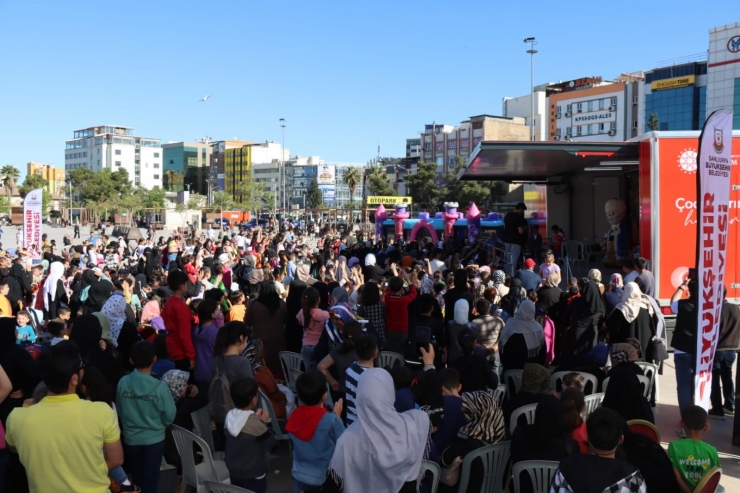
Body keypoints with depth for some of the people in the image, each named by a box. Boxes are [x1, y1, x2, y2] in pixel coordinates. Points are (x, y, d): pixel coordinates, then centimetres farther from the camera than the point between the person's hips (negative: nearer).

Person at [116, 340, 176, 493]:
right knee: (150, 480, 13)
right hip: (154, 439, -2)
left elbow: (119, 411, -2)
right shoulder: (160, 386, -22)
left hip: (131, 438, 3)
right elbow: (169, 416, -13)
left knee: (136, 478, 23)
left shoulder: (123, 382, -16)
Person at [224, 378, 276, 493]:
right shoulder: (254, 423, -30)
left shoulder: (230, 416, -7)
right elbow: (271, 443, -17)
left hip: (234, 471, 7)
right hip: (253, 475, -7)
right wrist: (263, 423, -7)